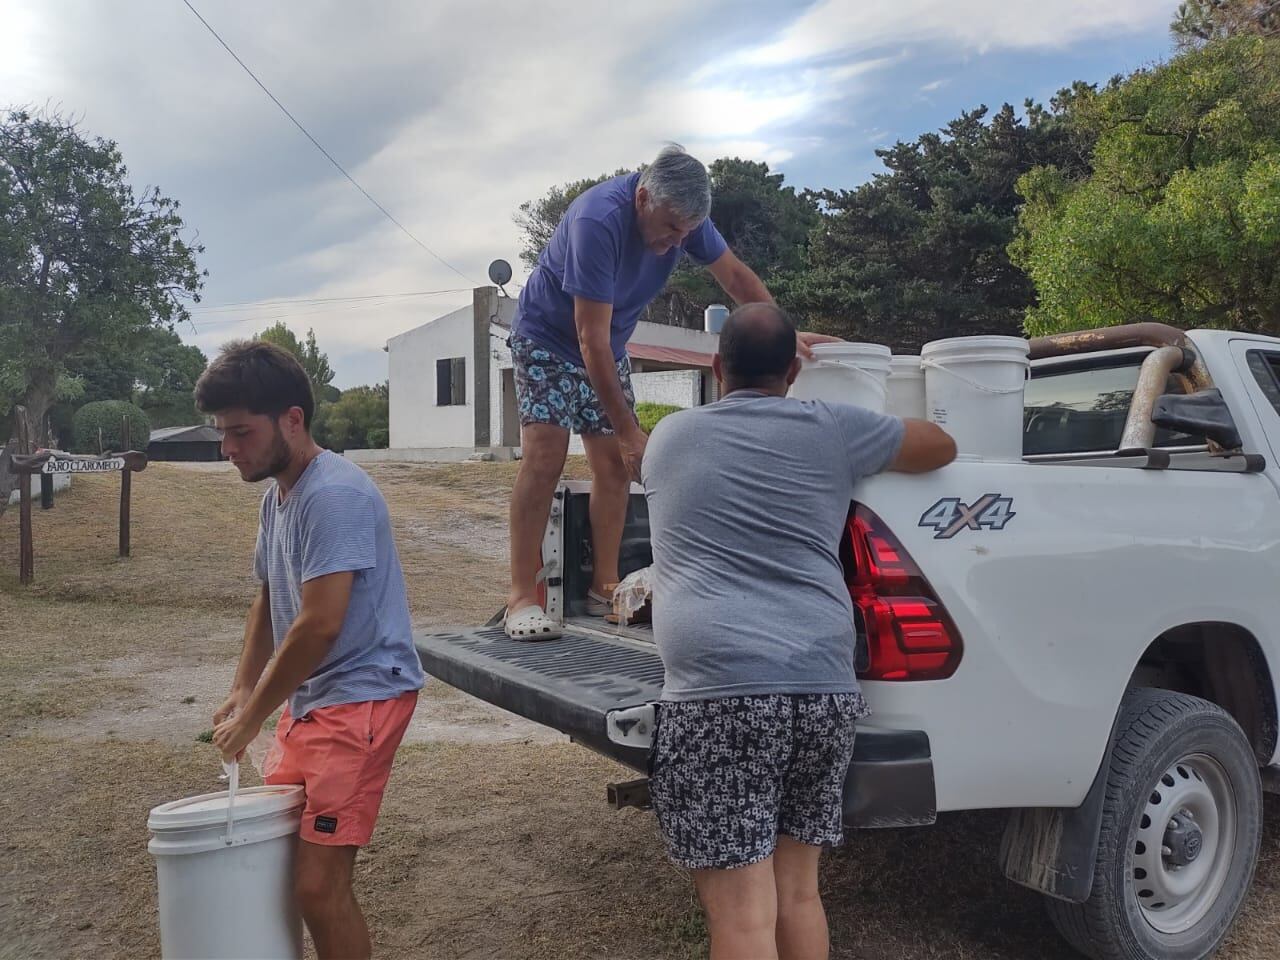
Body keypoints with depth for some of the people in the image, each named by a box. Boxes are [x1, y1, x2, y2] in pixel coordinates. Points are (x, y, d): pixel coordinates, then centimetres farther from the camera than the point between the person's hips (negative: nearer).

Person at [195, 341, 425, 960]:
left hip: (361, 698, -9)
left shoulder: (333, 495, -20)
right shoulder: (277, 496, 11)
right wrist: (242, 692, 12)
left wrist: (252, 718, -14)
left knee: (318, 884, -11)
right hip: (308, 699, 10)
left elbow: (320, 624, -24)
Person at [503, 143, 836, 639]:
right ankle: (522, 597, -16)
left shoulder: (682, 215, -13)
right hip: (547, 336, -6)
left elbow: (735, 274, 0)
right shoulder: (599, 221, -34)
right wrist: (629, 432, -34)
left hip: (609, 348, 7)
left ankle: (604, 587, 7)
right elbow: (591, 340, -35)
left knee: (614, 465, -1)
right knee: (545, 456, -19)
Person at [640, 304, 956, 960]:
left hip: (718, 692, -3)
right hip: (825, 689, 3)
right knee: (799, 894, 18)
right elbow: (942, 447, 26)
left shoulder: (667, 436, 13)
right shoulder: (833, 429, 11)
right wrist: (881, 435, 44)